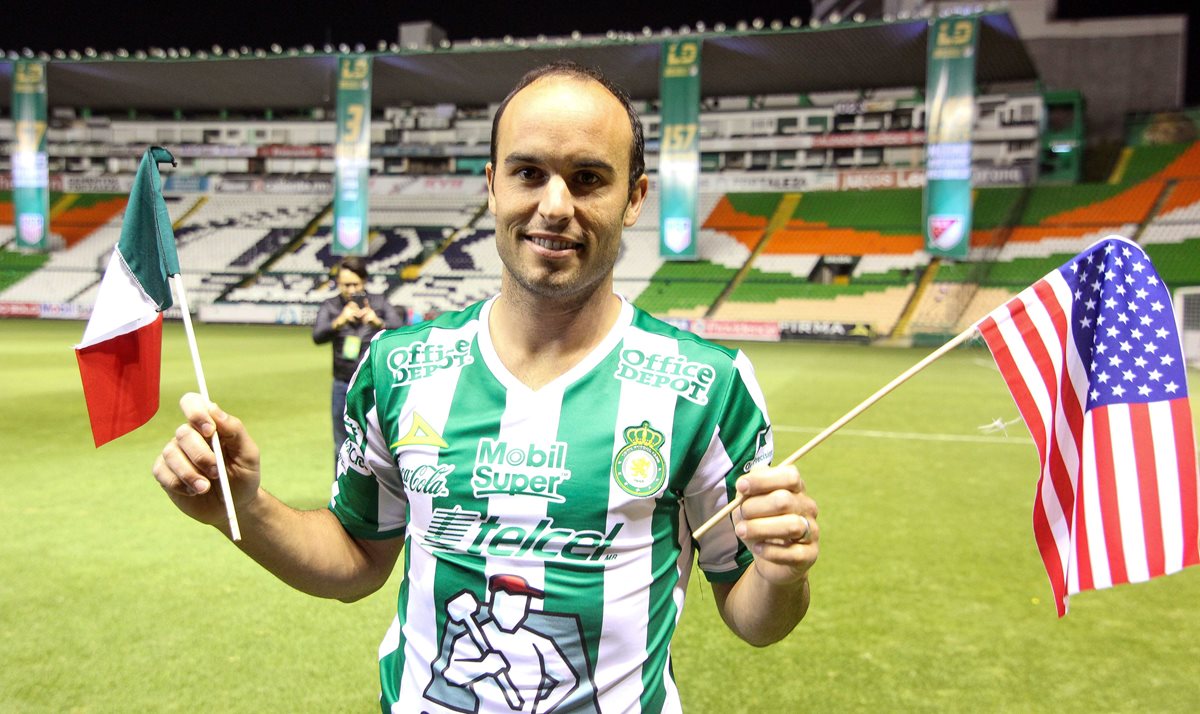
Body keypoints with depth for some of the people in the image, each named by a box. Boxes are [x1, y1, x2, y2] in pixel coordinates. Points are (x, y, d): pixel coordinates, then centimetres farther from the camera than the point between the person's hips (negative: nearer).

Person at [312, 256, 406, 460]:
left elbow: (400, 329, -12)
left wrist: (379, 322, -33)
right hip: (343, 386, 1)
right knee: (343, 447, 12)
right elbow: (318, 336, -15)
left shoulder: (379, 303, 1)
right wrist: (339, 321, -35)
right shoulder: (330, 307, 1)